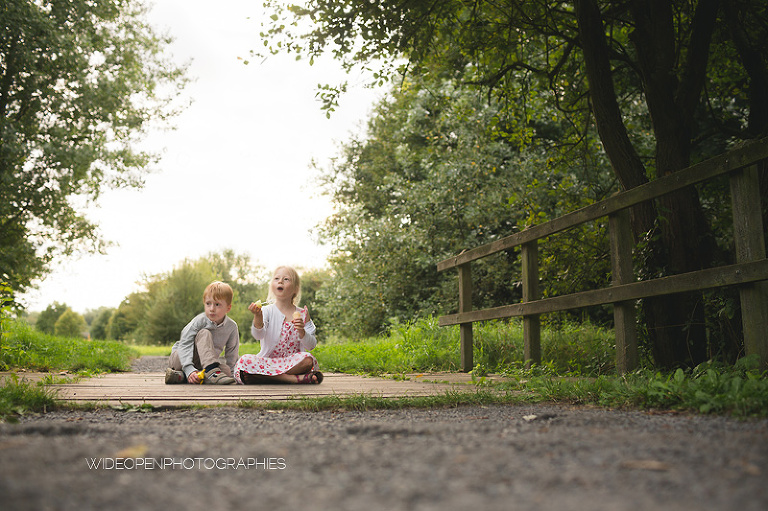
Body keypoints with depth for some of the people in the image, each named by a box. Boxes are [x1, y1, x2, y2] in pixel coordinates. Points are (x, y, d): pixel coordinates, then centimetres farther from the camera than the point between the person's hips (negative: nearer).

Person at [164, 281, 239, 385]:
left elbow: (231, 356, 3)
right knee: (204, 333, -28)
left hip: (203, 364, 4)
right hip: (180, 359, -4)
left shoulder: (232, 327, -7)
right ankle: (212, 372, -44)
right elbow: (184, 345, -24)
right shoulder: (199, 321, -18)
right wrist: (190, 369, -37)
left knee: (227, 370, -28)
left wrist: (229, 371, -10)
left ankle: (181, 376, -30)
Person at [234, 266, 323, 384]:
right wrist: (258, 317, -35)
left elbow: (311, 346, 2)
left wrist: (301, 331, -17)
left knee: (308, 359, -32)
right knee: (244, 361, -31)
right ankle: (296, 378, -30)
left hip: (293, 362, 0)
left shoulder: (302, 314, 6)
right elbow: (258, 335, -16)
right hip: (268, 360, 0)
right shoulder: (267, 311, 2)